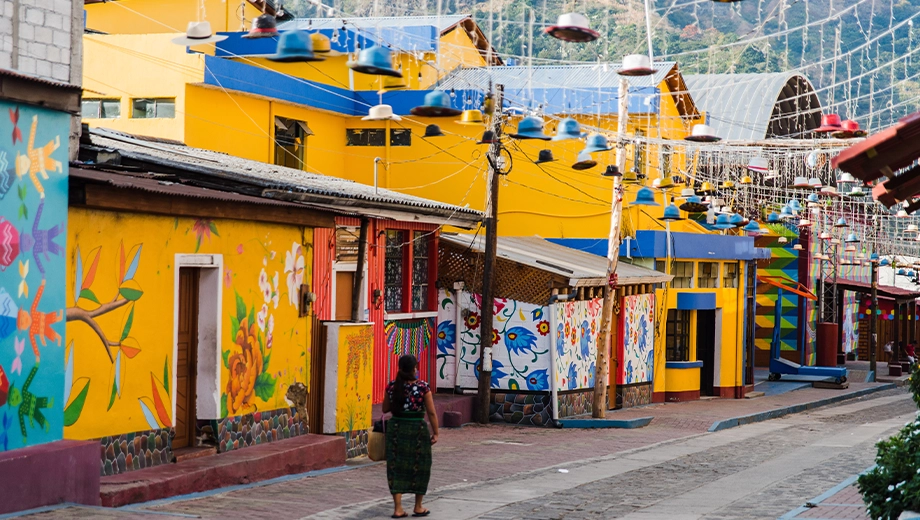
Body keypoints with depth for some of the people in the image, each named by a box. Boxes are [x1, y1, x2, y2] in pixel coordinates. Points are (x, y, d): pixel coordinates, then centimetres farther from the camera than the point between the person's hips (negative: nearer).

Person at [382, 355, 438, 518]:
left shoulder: (392, 386, -2)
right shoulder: (422, 386, -10)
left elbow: (385, 408, 9)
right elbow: (431, 413, -10)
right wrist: (435, 433, -3)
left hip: (396, 427, 3)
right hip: (417, 429, -3)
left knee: (396, 466, 7)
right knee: (418, 467, 12)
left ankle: (398, 508, 3)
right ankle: (418, 507, 21)